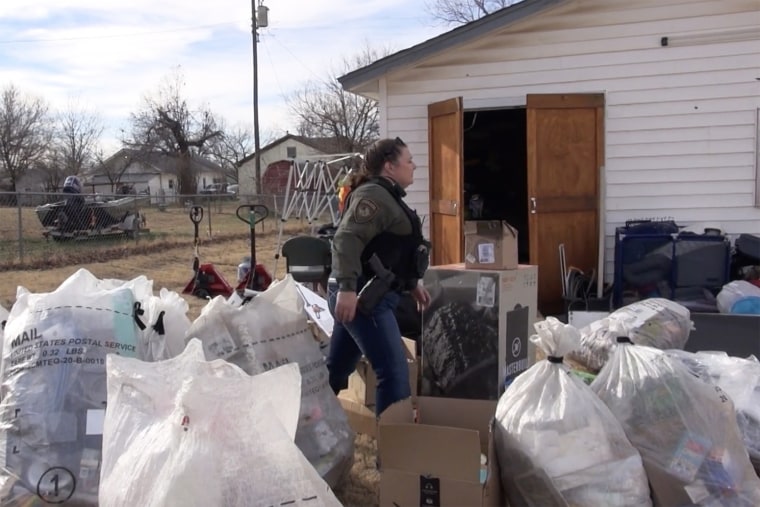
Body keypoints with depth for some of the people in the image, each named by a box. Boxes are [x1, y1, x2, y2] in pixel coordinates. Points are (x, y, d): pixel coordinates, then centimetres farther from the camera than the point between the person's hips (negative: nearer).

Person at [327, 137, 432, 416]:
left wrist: (412, 284, 28)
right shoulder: (374, 195, -13)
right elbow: (347, 239, -25)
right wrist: (347, 287, -34)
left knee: (336, 369, 17)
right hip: (362, 296, -11)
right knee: (394, 371, -10)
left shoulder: (387, 196, 21)